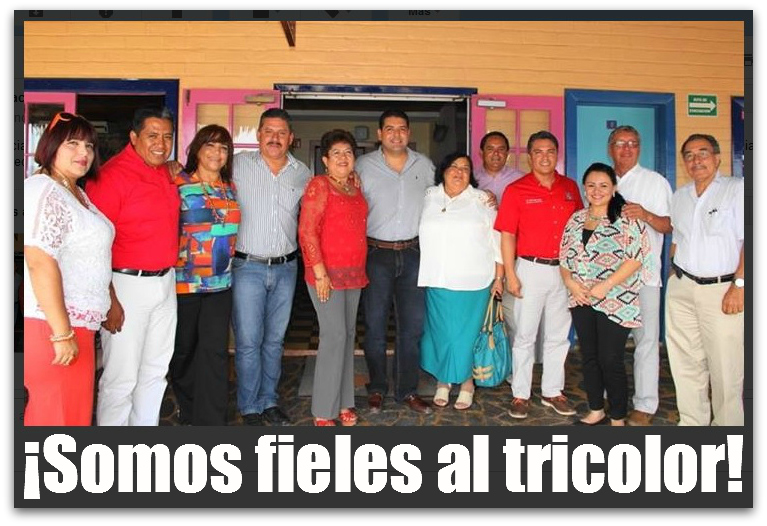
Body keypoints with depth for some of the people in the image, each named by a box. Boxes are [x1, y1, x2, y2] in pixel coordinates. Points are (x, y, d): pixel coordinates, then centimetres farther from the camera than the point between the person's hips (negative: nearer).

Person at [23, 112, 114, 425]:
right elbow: (40, 262, -22)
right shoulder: (44, 191, -13)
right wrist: (61, 332, -23)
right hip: (50, 326, -10)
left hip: (73, 323, 10)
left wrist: (110, 304, 22)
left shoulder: (76, 193, 17)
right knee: (60, 413, -3)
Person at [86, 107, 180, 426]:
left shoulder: (166, 172, 8)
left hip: (165, 282, 8)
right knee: (121, 378, 1)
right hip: (127, 284, -8)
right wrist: (109, 300, -19)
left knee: (156, 371, 17)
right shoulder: (113, 174, -15)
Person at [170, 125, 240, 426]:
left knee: (215, 351, 0)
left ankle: (211, 419, 7)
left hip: (220, 282, 3)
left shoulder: (230, 188, 10)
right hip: (184, 281, -3)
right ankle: (188, 408, 33)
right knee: (183, 349, 11)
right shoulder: (178, 184, -4)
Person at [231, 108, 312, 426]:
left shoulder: (303, 173, 7)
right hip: (248, 266, -3)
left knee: (275, 339, 13)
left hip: (286, 268, 3)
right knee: (248, 341, 0)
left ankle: (269, 402, 26)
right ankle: (249, 408, 16)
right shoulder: (240, 164, -2)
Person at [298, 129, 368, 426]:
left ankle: (343, 402, 22)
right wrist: (320, 272, -17)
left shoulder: (355, 186, 13)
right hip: (327, 273, -7)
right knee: (335, 335, -8)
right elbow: (307, 231, -13)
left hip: (354, 274, 7)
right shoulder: (319, 185, -7)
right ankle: (323, 411, 4)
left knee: (348, 335, 10)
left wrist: (361, 270, 12)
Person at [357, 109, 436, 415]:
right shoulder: (364, 165, -2)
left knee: (412, 324, 7)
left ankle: (407, 390, 21)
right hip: (377, 252, -2)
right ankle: (377, 388, 22)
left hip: (412, 253, 3)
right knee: (375, 324, 6)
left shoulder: (424, 165, 6)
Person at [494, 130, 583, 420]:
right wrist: (510, 275, -11)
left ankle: (552, 391, 26)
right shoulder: (516, 190, -6)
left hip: (564, 270, 4)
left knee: (558, 336, 13)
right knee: (525, 335, 4)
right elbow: (507, 235, -7)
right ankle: (520, 394, 16)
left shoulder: (570, 188, 6)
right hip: (531, 269, -4)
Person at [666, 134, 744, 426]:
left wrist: (739, 285, -14)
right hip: (681, 289, 5)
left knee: (726, 366, -3)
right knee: (685, 363, 9)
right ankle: (691, 423, 21)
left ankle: (727, 424, 13)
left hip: (722, 289, -5)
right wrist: (673, 275, 13)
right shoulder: (680, 196, 15)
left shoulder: (737, 189, -2)